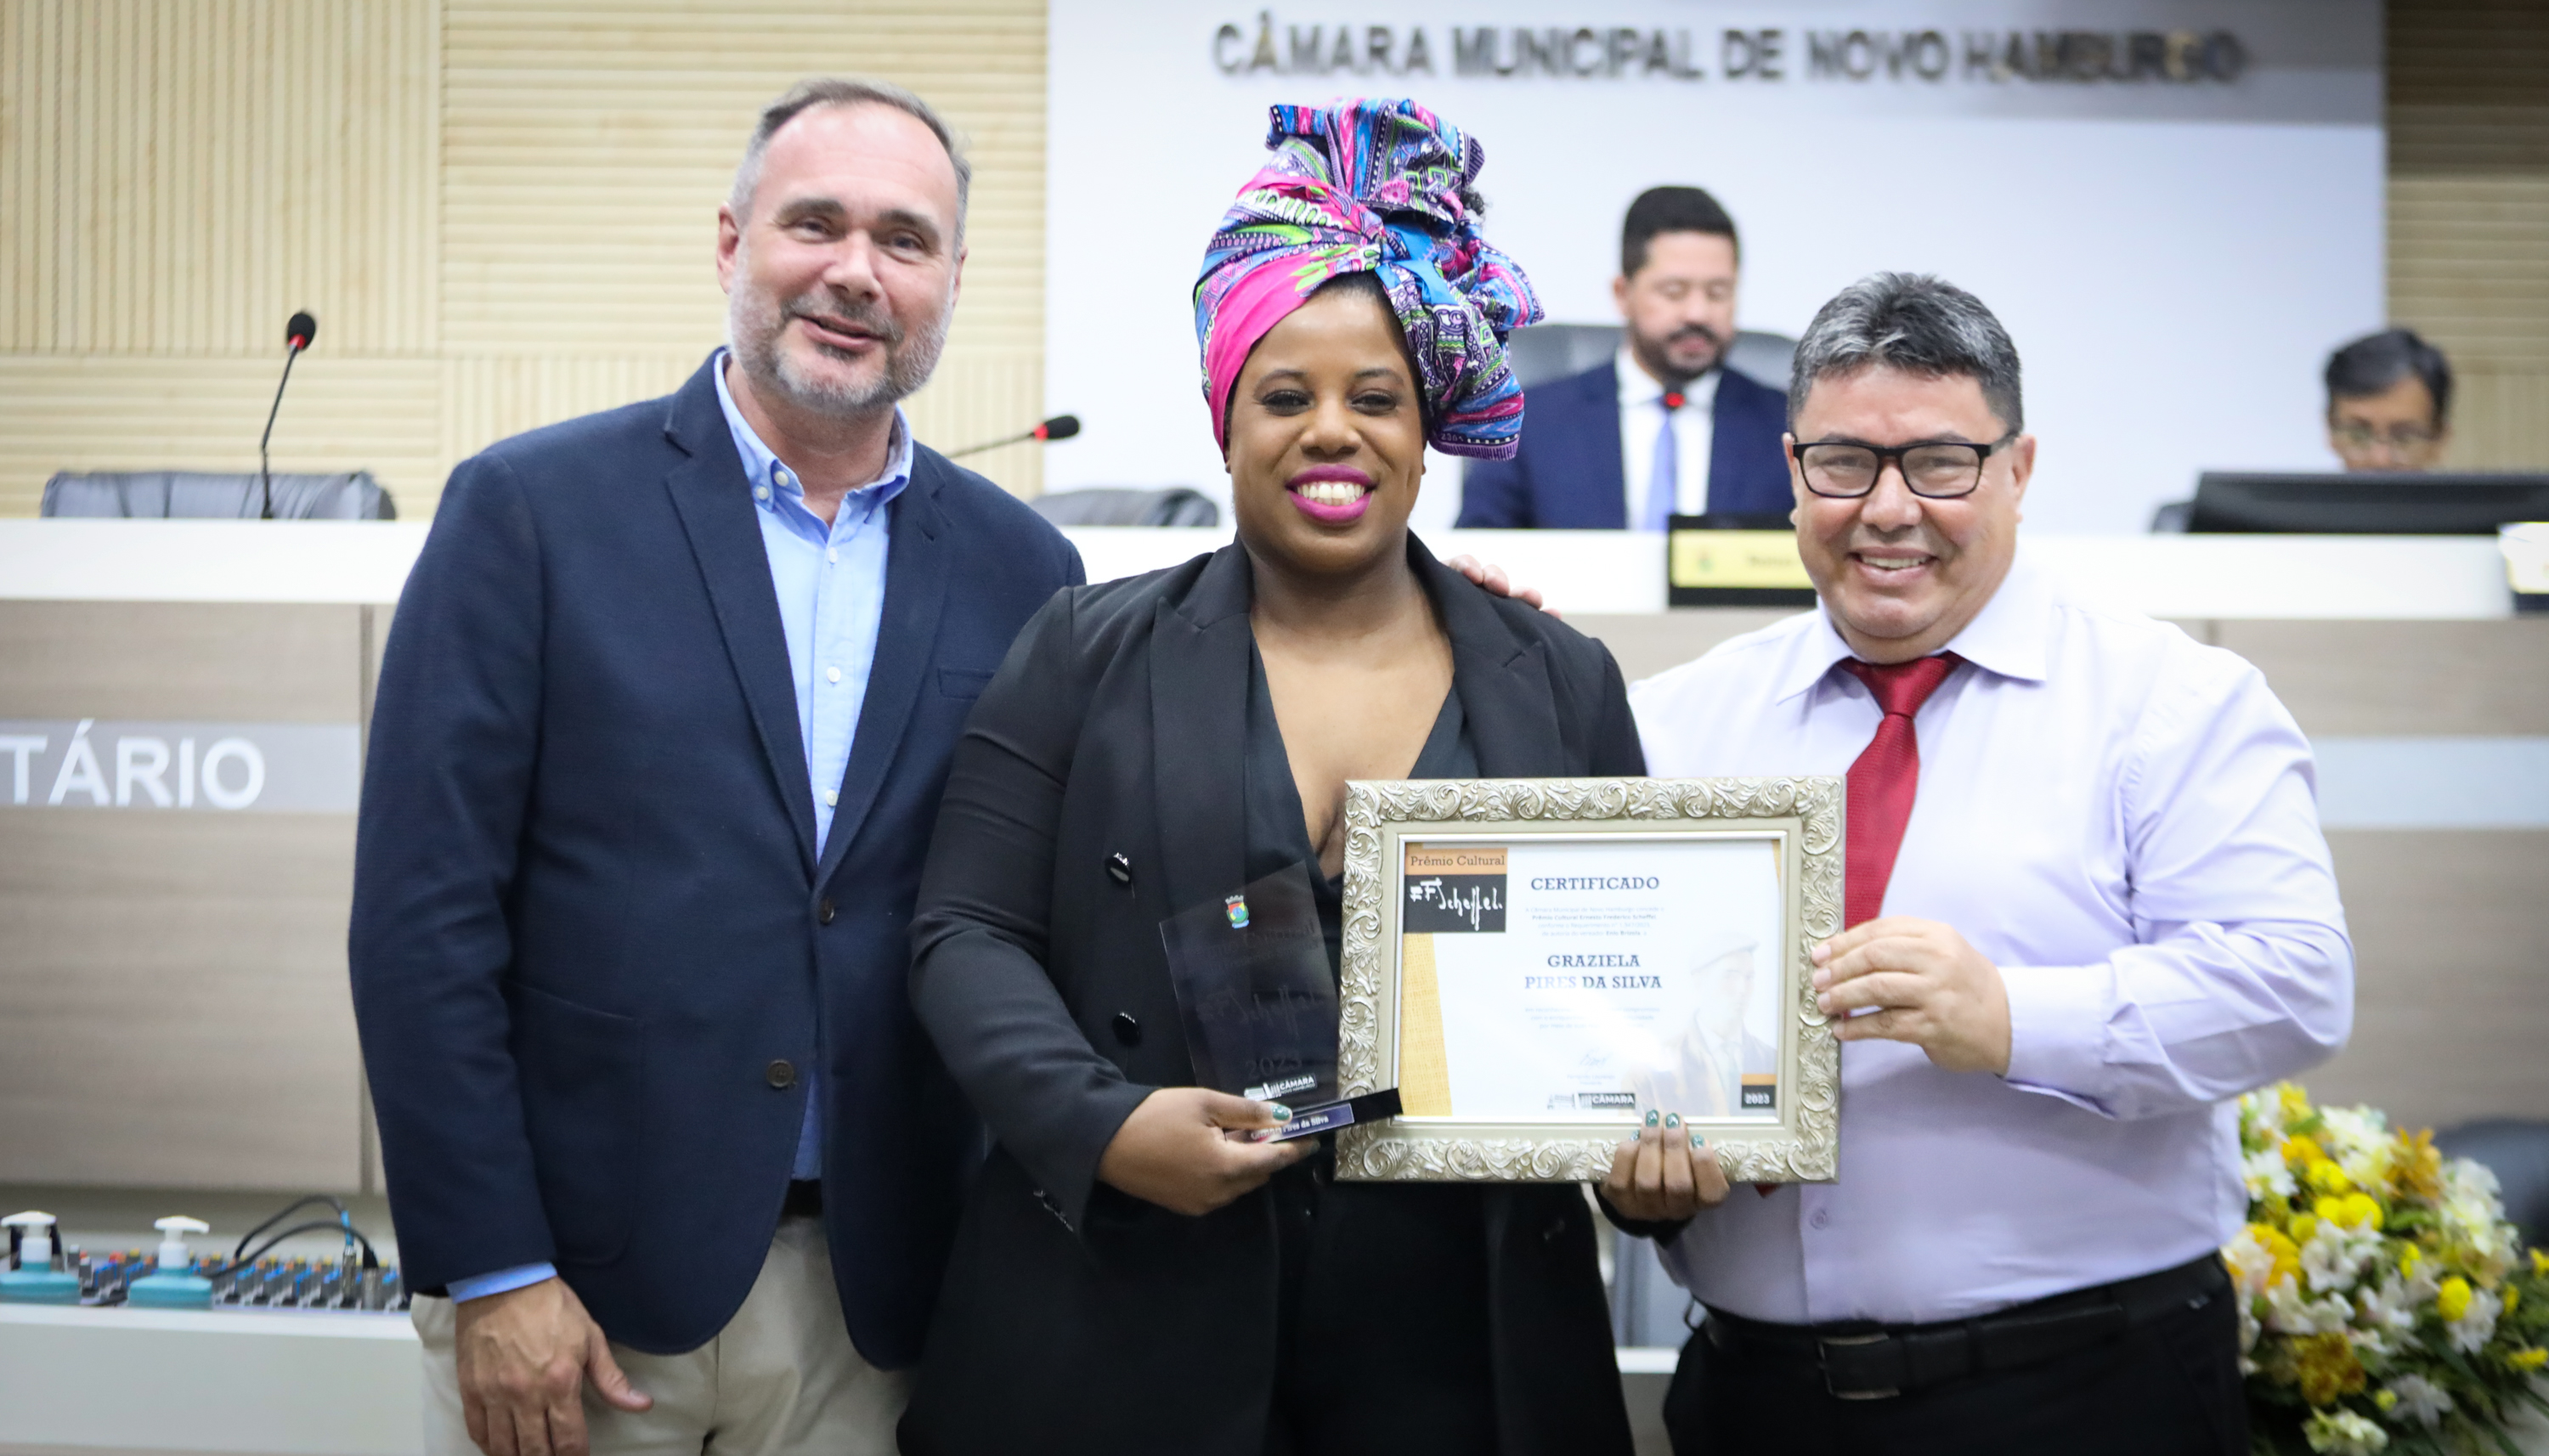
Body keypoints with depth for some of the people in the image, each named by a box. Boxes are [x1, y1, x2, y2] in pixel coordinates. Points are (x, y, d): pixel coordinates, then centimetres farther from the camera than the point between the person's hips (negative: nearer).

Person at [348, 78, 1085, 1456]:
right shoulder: (530, 509, -4)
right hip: (578, 1269, -2)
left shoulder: (1019, 569, 4)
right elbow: (422, 914, -7)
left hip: (867, 1294, 2)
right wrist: (492, 1274, -10)